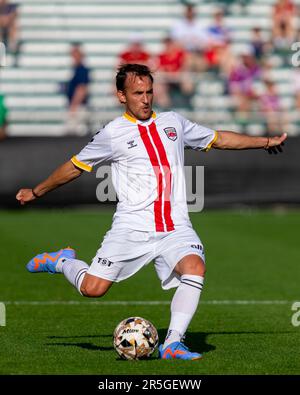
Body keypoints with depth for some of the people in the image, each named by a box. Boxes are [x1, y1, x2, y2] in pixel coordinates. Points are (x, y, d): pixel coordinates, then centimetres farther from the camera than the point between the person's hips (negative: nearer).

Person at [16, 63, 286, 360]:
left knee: (194, 267, -26)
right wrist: (36, 192, 21)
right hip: (131, 227, -3)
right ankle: (62, 262, 23)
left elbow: (219, 139, 27)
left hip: (175, 227, 3)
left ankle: (172, 344, -21)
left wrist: (266, 142, 27)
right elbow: (74, 167, 16)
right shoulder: (113, 133, 4)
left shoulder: (173, 122, 14)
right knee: (93, 288, -11)